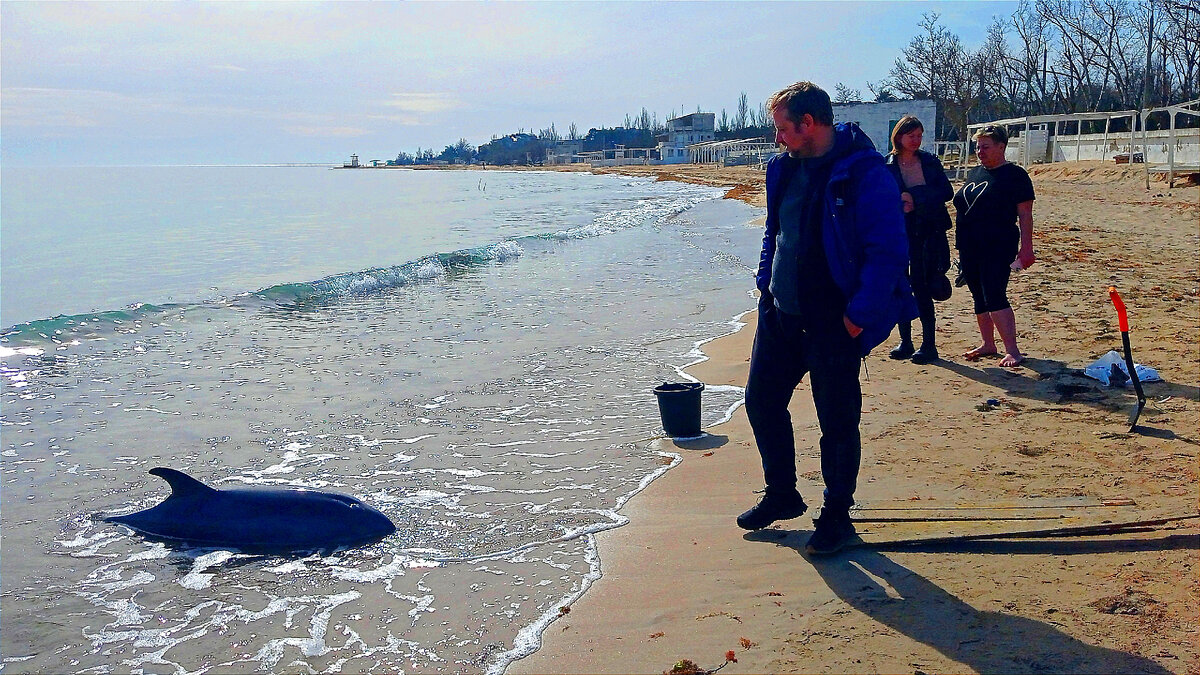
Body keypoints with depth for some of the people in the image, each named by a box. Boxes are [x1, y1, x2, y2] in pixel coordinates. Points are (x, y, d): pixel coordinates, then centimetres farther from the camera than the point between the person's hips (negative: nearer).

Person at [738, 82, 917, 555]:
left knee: (838, 422, 4)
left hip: (833, 324, -8)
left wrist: (858, 316, -18)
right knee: (761, 401, 14)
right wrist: (765, 283, 11)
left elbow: (888, 252, -17)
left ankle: (837, 516, 21)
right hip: (780, 315, 8)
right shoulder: (785, 168, 8)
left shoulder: (865, 174, -16)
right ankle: (781, 496, 33)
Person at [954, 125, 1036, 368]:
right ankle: (988, 344, 22)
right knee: (980, 298, 12)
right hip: (970, 247, 7)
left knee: (994, 297, -15)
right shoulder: (974, 174, 16)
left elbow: (1025, 215, -8)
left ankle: (1012, 350, -13)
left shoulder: (1014, 175, -5)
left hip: (998, 247, -7)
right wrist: (962, 246, 18)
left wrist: (1026, 248, -14)